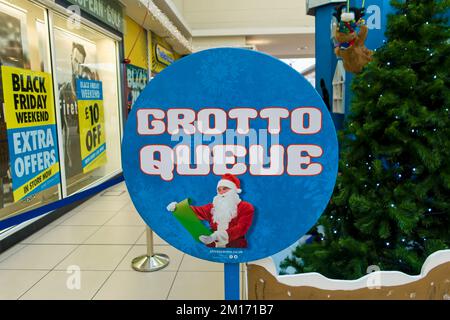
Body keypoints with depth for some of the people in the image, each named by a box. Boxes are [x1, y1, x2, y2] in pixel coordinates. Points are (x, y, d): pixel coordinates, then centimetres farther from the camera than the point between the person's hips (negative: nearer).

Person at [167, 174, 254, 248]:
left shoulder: (246, 207, 2)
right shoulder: (213, 207, 16)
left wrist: (216, 236, -27)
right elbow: (198, 211, 0)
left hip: (235, 245, -3)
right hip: (213, 245, 3)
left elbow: (241, 228, -13)